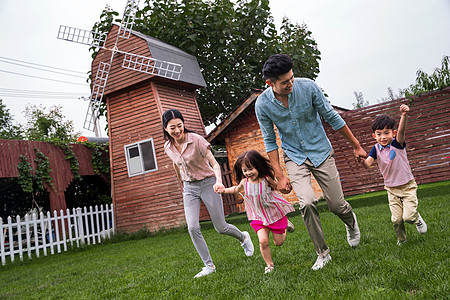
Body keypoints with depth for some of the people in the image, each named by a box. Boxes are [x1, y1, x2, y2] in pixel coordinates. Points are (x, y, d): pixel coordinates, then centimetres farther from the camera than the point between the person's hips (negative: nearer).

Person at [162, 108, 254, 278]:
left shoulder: (196, 140, -18)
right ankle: (209, 265, 1)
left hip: (207, 183, -4)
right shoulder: (168, 147, -3)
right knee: (192, 227, -12)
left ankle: (243, 237, 35)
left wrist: (219, 181, -37)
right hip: (189, 188, 4)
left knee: (221, 228, 2)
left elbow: (214, 163, -20)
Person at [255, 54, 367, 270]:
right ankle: (322, 253, 2)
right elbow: (270, 141, -4)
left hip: (321, 151, 0)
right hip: (295, 157, 0)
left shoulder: (307, 87, -17)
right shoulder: (262, 105, -15)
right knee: (307, 203, -20)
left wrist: (356, 145, 1)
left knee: (336, 205, 2)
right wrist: (279, 176, -6)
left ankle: (351, 222, 41)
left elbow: (332, 117, -6)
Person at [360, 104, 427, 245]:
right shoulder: (376, 149, -5)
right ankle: (401, 239, 29)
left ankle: (417, 218, 25)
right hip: (392, 189, 3)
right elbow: (367, 164, -18)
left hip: (408, 186, -2)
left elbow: (401, 131, -35)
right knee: (396, 219, 1)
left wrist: (404, 116, -54)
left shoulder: (397, 144, -13)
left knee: (408, 216, -11)